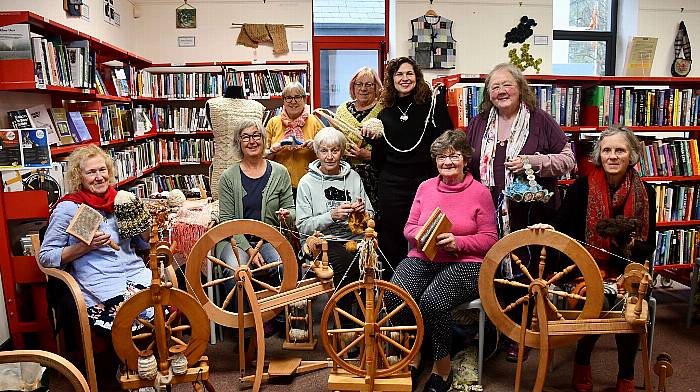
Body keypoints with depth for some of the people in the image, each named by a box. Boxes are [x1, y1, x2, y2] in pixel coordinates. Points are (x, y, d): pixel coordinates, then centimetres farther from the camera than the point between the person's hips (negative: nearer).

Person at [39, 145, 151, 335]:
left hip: (137, 275, 4)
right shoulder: (68, 208, 1)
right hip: (101, 283, -4)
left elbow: (144, 244, 21)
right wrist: (86, 246, -11)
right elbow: (45, 257, 2)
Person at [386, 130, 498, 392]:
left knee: (432, 300, -32)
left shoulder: (480, 192, 2)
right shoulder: (425, 187, 12)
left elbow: (489, 239, 1)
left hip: (463, 263, -3)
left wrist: (457, 242, -15)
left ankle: (442, 365, -3)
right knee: (394, 295, -25)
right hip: (422, 259, 4)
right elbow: (409, 227, 14)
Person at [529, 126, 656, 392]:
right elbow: (563, 225, -7)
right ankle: (581, 363, 7)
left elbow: (649, 245, 7)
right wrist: (548, 228, -29)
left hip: (626, 270, 2)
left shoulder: (644, 192, 5)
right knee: (599, 305, -26)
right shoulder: (583, 186, -2)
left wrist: (631, 244, -15)